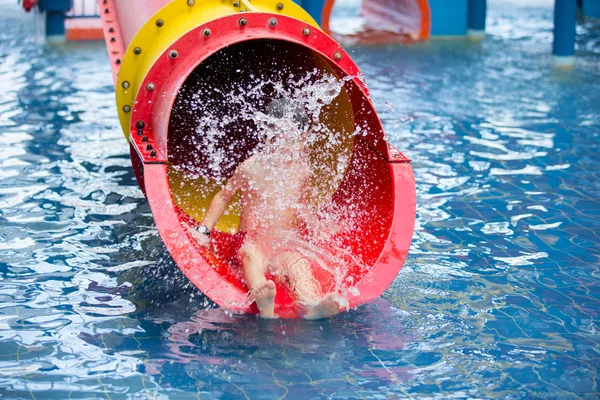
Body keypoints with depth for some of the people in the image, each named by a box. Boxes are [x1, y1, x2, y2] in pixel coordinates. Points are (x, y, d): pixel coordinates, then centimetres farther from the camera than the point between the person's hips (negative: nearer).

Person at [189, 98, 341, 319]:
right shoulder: (251, 168, -5)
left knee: (297, 260, -30)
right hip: (252, 240, -3)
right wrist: (205, 229, 2)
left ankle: (311, 303, -59)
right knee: (253, 256, -36)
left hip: (286, 241, 3)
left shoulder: (302, 171, 6)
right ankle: (262, 301, -65)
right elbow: (224, 196, 8)